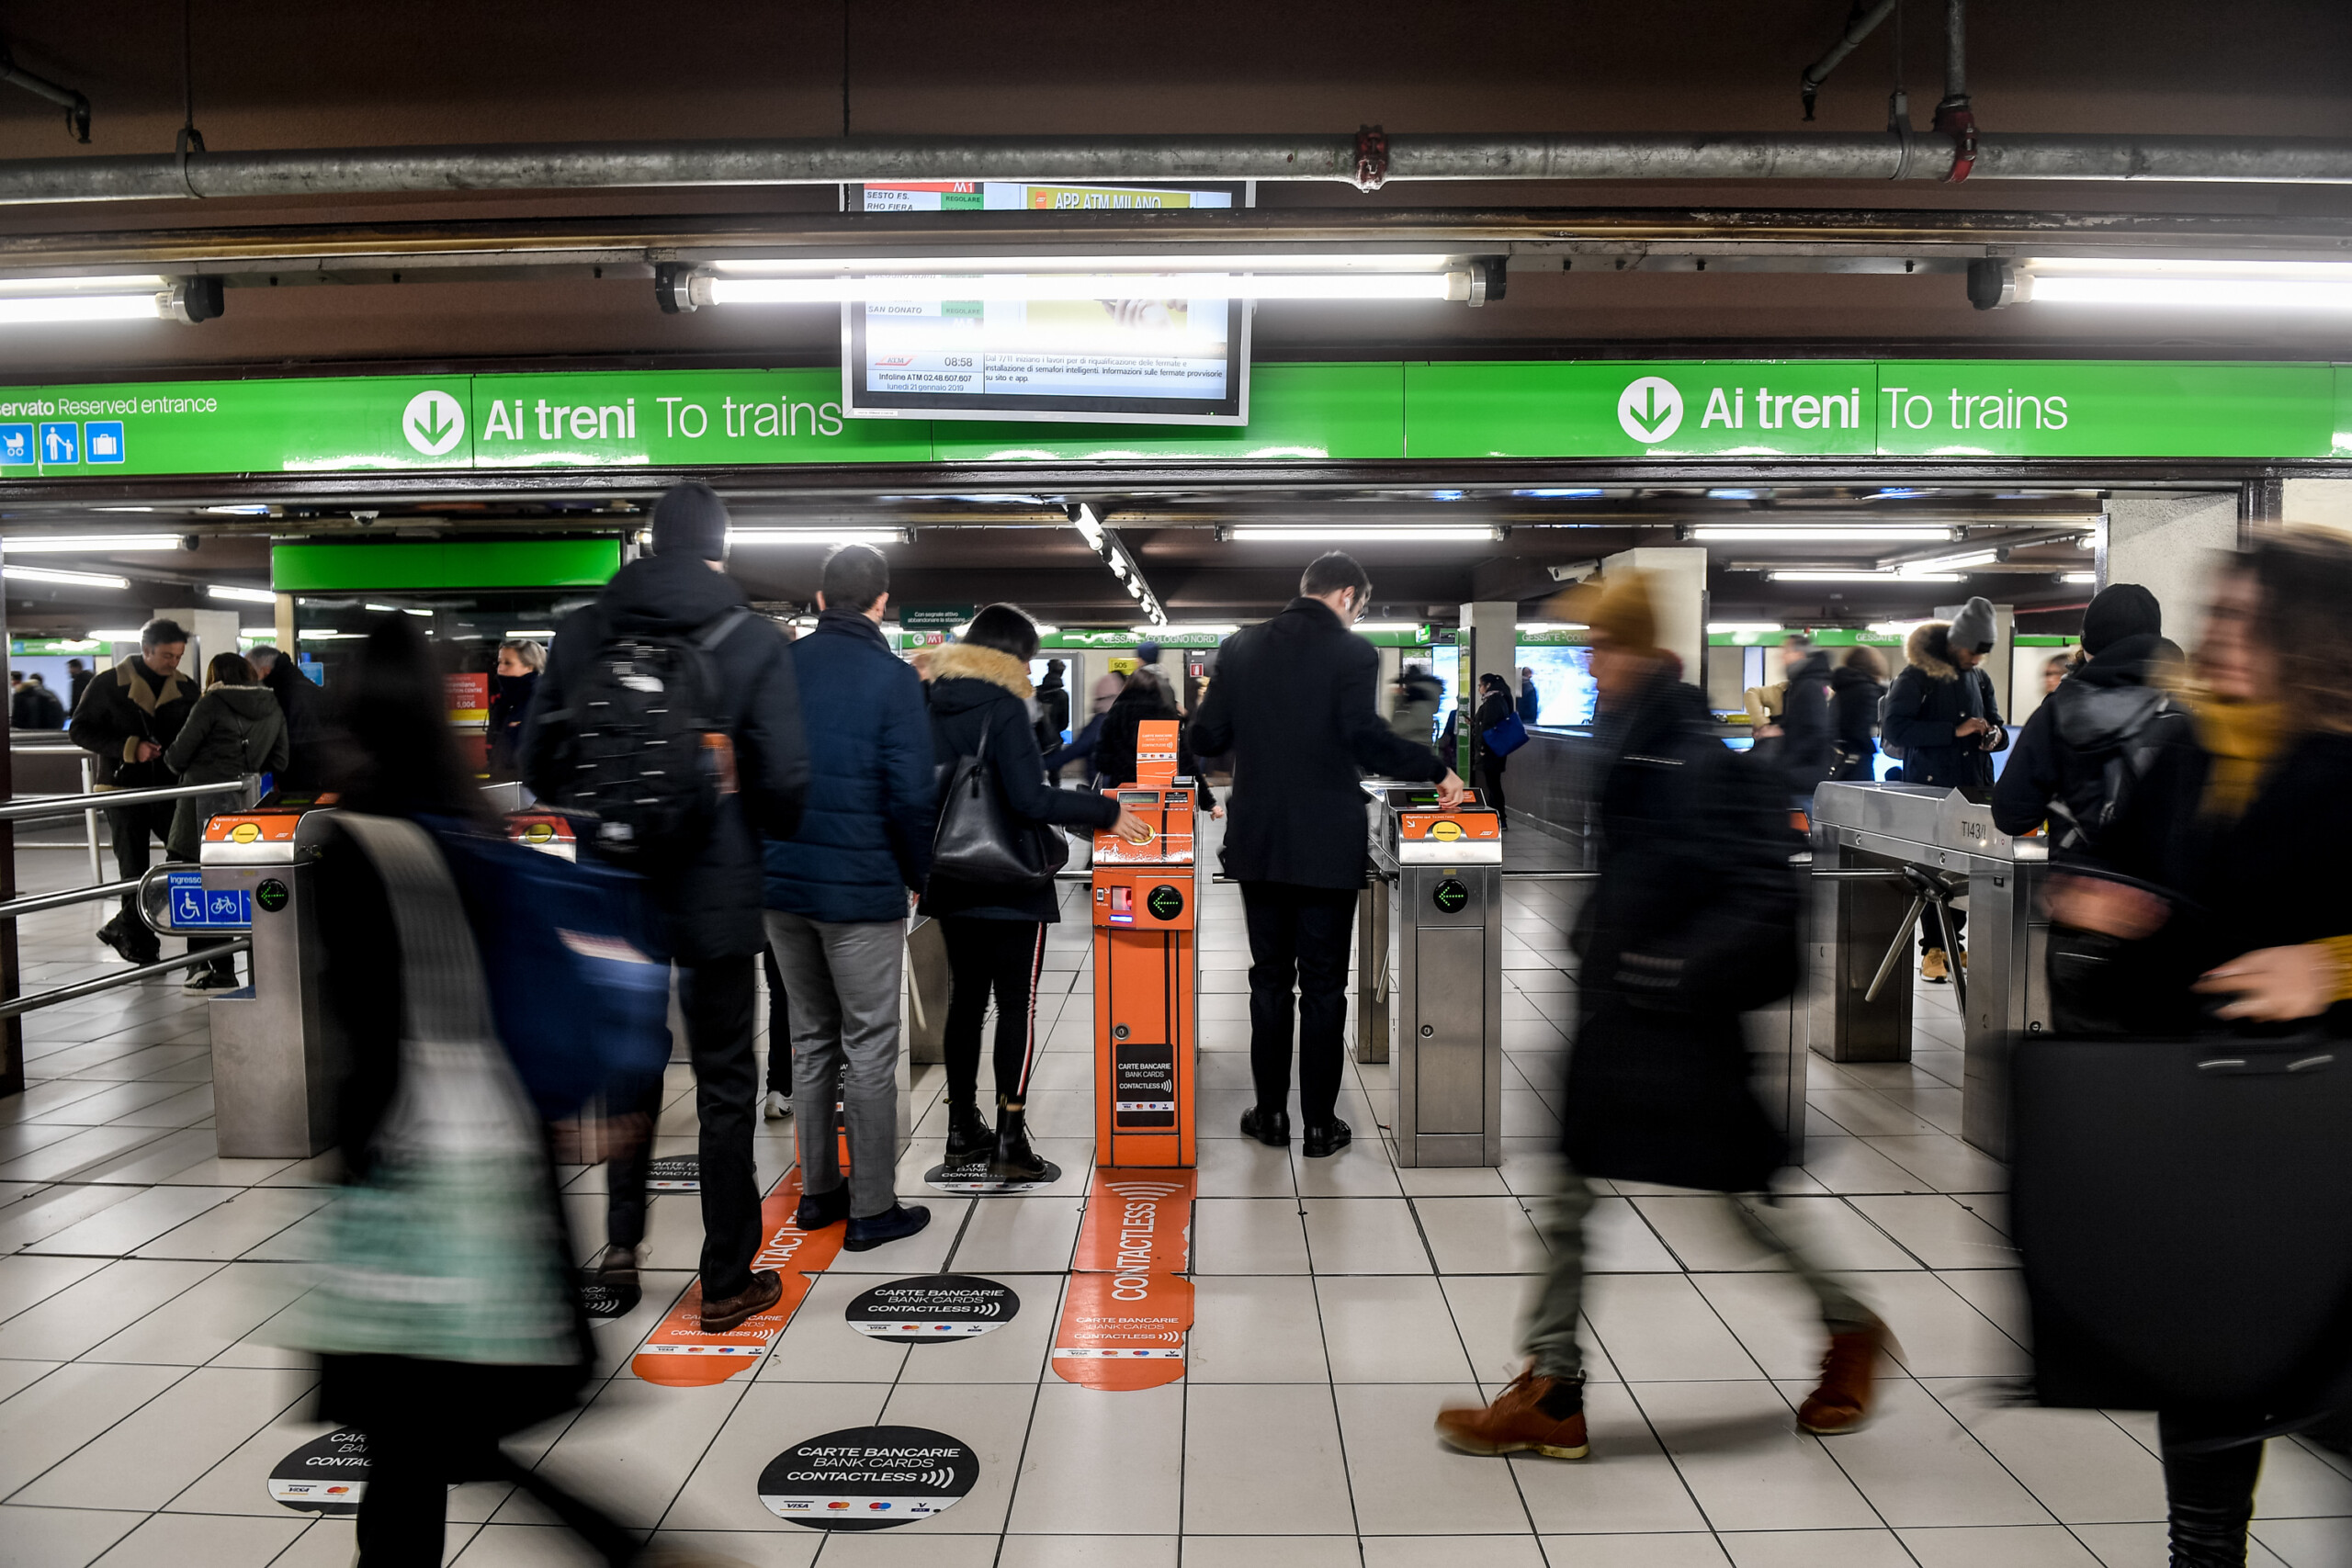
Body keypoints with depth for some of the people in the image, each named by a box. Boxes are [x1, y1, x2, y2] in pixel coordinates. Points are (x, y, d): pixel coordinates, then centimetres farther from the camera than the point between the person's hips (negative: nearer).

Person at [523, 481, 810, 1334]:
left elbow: (538, 765, 2)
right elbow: (784, 781, -14)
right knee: (724, 1082, 8)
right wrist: (762, 824, 8)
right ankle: (727, 1281, 16)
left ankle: (621, 1241, 25)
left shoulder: (582, 631, 1)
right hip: (715, 891, -3)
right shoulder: (752, 639, -9)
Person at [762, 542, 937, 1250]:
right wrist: (920, 875, -1)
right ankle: (872, 1209, 11)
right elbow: (912, 795, -15)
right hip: (861, 889, -5)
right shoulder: (892, 677, -11)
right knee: (869, 1050, 4)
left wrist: (771, 849, 14)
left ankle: (817, 1191, 26)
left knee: (811, 1039, 17)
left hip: (781, 883, 5)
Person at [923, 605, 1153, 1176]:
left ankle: (962, 1130, 19)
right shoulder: (1004, 707, -14)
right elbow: (1029, 798, -21)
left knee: (965, 999, 13)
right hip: (1009, 885, -7)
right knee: (1017, 1005, 0)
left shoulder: (932, 705, 7)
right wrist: (1105, 811, -14)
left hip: (951, 884, 7)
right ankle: (1010, 1139, -1)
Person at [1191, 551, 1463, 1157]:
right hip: (1326, 846, -3)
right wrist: (1437, 772, -10)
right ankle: (1320, 1124, 13)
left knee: (1269, 977, 14)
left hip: (1258, 842, 4)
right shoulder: (1352, 652, -9)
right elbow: (1366, 737, -21)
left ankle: (1270, 1113, 20)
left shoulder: (1240, 648, 3)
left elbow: (1207, 738, 2)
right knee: (1323, 984, 6)